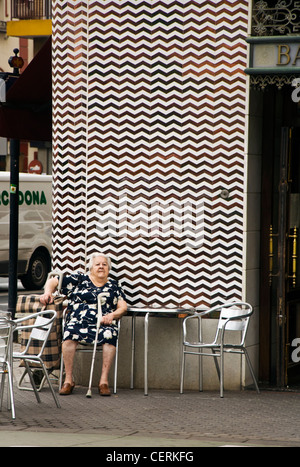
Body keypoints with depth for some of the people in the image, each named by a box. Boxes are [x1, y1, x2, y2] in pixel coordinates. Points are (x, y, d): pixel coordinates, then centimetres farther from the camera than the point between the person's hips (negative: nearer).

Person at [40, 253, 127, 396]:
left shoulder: (113, 286, 23)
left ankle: (104, 381, -31)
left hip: (104, 324, 1)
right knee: (69, 334, -35)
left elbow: (123, 307, 15)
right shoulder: (79, 280, 18)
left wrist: (112, 315, -5)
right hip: (78, 321, -1)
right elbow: (53, 282, 18)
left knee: (110, 336, -35)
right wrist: (48, 293, -3)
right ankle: (68, 380, -27)